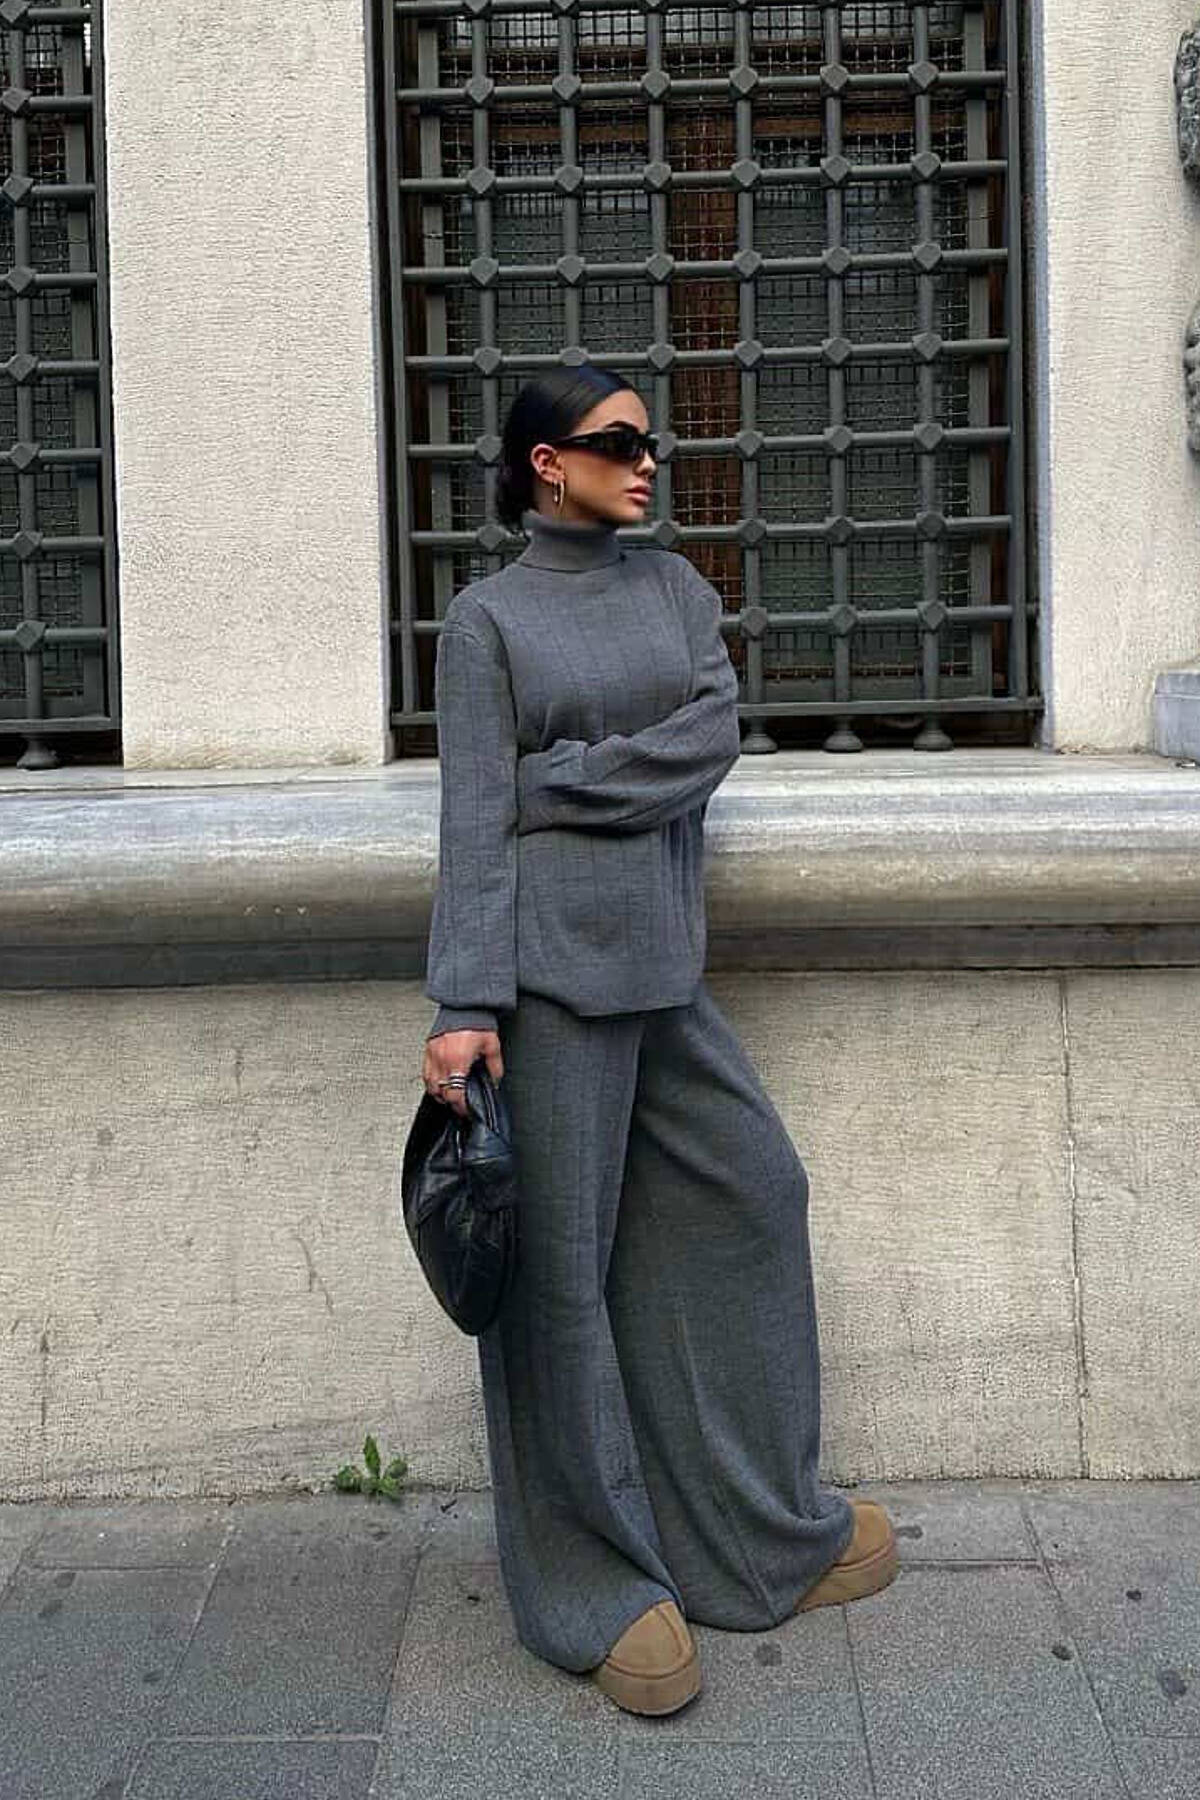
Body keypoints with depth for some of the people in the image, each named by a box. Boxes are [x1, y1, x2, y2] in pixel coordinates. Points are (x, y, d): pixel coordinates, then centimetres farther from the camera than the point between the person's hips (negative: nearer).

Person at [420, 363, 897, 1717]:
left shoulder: (676, 587, 14)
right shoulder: (487, 619, -1)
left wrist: (553, 779, -10)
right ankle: (596, 1582, 16)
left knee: (752, 1196, 11)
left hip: (662, 957, 6)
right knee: (560, 1261, 1)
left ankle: (764, 1528, 28)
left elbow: (713, 739, -3)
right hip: (551, 959, -6)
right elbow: (474, 824, -9)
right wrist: (464, 1006, -17)